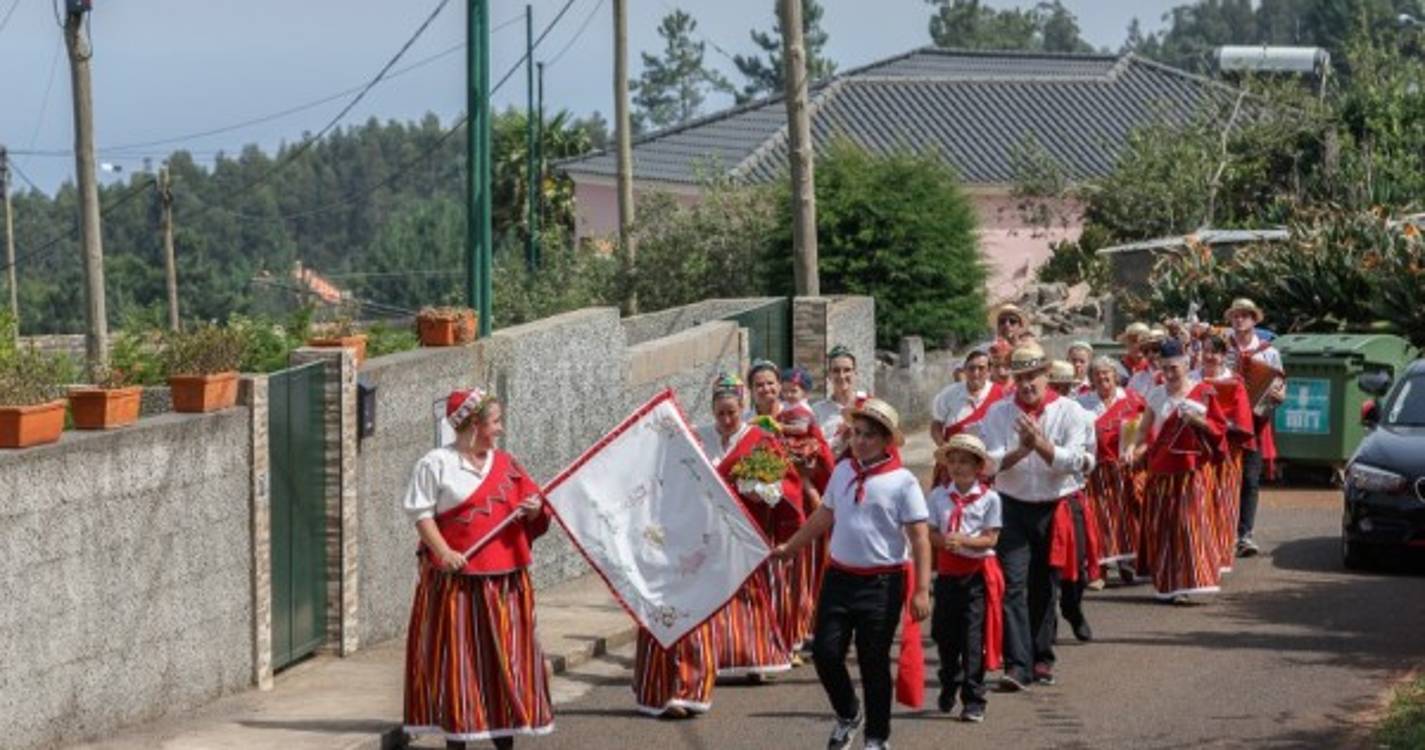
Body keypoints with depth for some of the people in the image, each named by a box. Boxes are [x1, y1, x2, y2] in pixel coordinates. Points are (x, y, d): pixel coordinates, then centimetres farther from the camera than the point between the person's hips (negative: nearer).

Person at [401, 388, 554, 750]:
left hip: (505, 578, 5)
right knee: (456, 657, -1)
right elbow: (420, 513, -7)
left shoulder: (505, 463, 13)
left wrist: (534, 511, -5)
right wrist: (443, 552, -18)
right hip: (456, 579, -5)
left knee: (507, 655, 6)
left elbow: (530, 508, 18)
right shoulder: (436, 464, -4)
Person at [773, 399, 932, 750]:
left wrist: (921, 590, -16)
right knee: (825, 652, 2)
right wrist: (789, 547, 23)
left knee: (873, 661, 2)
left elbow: (920, 539, -10)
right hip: (839, 576, 5)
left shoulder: (902, 481, -9)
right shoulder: (842, 471, 6)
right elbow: (823, 517, 20)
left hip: (881, 583, -5)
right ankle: (848, 715, 28)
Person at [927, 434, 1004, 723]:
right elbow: (931, 533, 0)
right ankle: (949, 687, 36)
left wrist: (963, 541, -22)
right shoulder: (938, 495, 4)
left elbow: (990, 538, -7)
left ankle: (973, 701, -1)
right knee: (944, 633, 12)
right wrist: (945, 541, -21)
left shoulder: (989, 498, -3)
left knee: (973, 637, -6)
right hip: (947, 572, 3)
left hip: (977, 573, -3)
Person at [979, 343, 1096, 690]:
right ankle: (1017, 664, -14)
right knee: (1014, 585, -10)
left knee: (1046, 587, 9)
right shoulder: (998, 413, 0)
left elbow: (1074, 462, -11)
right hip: (1013, 508, 0)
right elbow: (990, 461, -7)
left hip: (1056, 508, 0)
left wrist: (1041, 443, -23)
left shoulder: (1069, 412, -2)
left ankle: (1041, 657, 24)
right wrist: (1021, 451, -24)